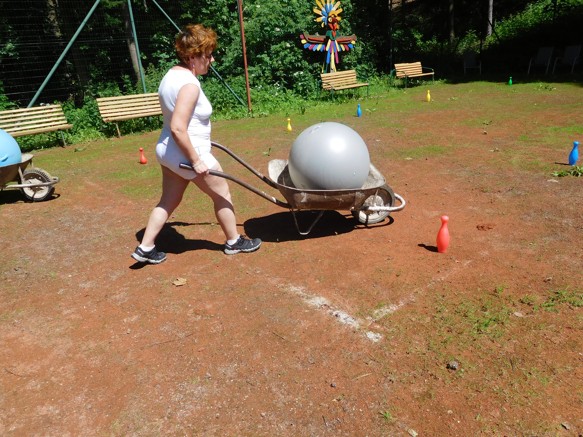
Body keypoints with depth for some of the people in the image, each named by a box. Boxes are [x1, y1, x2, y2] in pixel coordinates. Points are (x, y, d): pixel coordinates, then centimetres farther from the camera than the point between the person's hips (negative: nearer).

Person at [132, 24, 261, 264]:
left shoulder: (172, 74, 8)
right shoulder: (189, 84, -23)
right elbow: (177, 129, -29)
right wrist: (196, 160, -23)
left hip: (167, 150, 9)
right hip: (187, 153, -9)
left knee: (168, 201, 18)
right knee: (222, 193, 10)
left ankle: (145, 248, 23)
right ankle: (233, 242, 26)